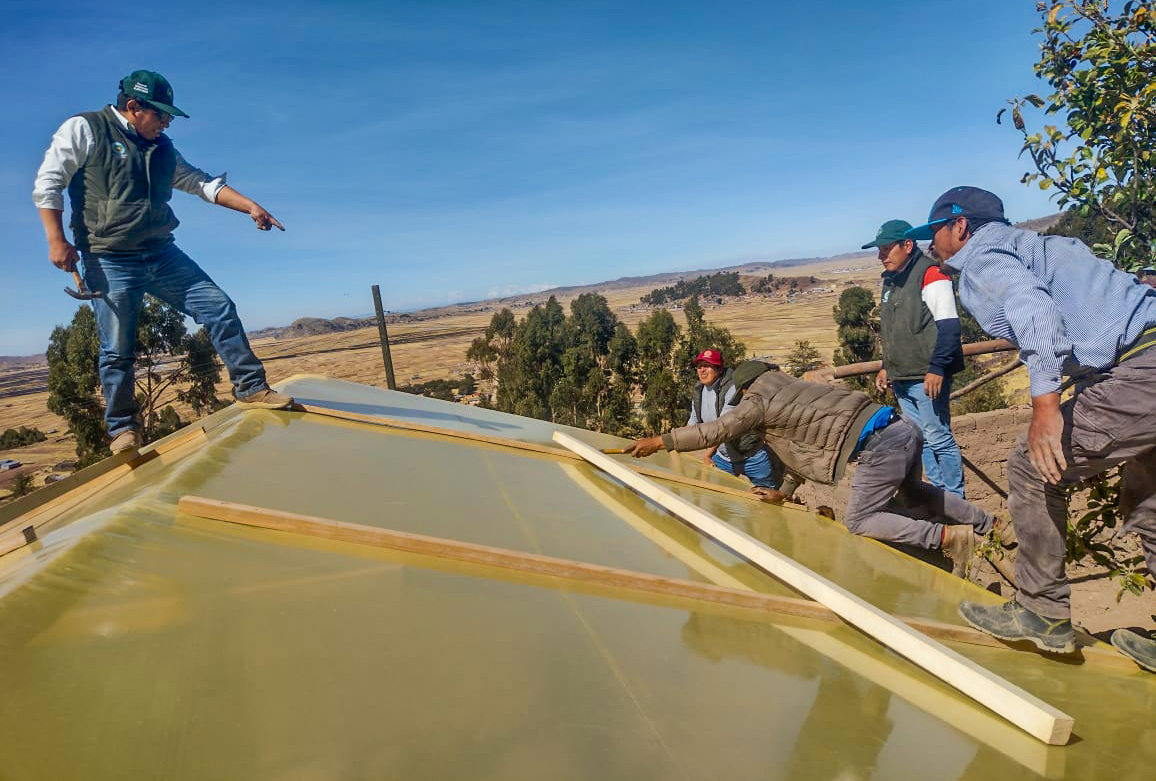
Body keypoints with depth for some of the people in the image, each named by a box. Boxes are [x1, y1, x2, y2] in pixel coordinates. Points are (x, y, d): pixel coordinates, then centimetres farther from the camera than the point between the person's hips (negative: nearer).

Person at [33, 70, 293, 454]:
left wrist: (250, 206, 2)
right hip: (110, 262, -5)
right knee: (117, 351, -3)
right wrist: (56, 240, -11)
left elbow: (202, 183, 15)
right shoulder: (83, 130, -1)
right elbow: (48, 183, -3)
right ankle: (123, 429, 12)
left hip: (162, 255, 5)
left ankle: (251, 389, 3)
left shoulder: (162, 148, 15)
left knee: (220, 308, -5)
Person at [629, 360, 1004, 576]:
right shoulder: (792, 387, 25)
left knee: (858, 521, 3)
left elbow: (715, 431, -3)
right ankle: (988, 523, 39)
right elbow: (804, 446, 30)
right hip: (904, 427, 10)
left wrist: (660, 441, 5)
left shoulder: (759, 401, 0)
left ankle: (949, 536, -1)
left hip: (880, 444, -10)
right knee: (916, 491, 32)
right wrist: (783, 492, 37)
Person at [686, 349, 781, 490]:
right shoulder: (697, 392, 1)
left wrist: (707, 455, -25)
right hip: (721, 457, 6)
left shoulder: (732, 388, -24)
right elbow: (693, 422, 14)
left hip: (751, 456, -6)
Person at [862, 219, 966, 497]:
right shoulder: (890, 280, 16)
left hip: (927, 378, -9)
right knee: (920, 440, 14)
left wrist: (937, 368, -22)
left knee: (939, 439, -3)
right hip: (901, 379, 9)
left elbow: (949, 325, -17)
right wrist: (887, 367, 21)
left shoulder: (930, 273, -11)